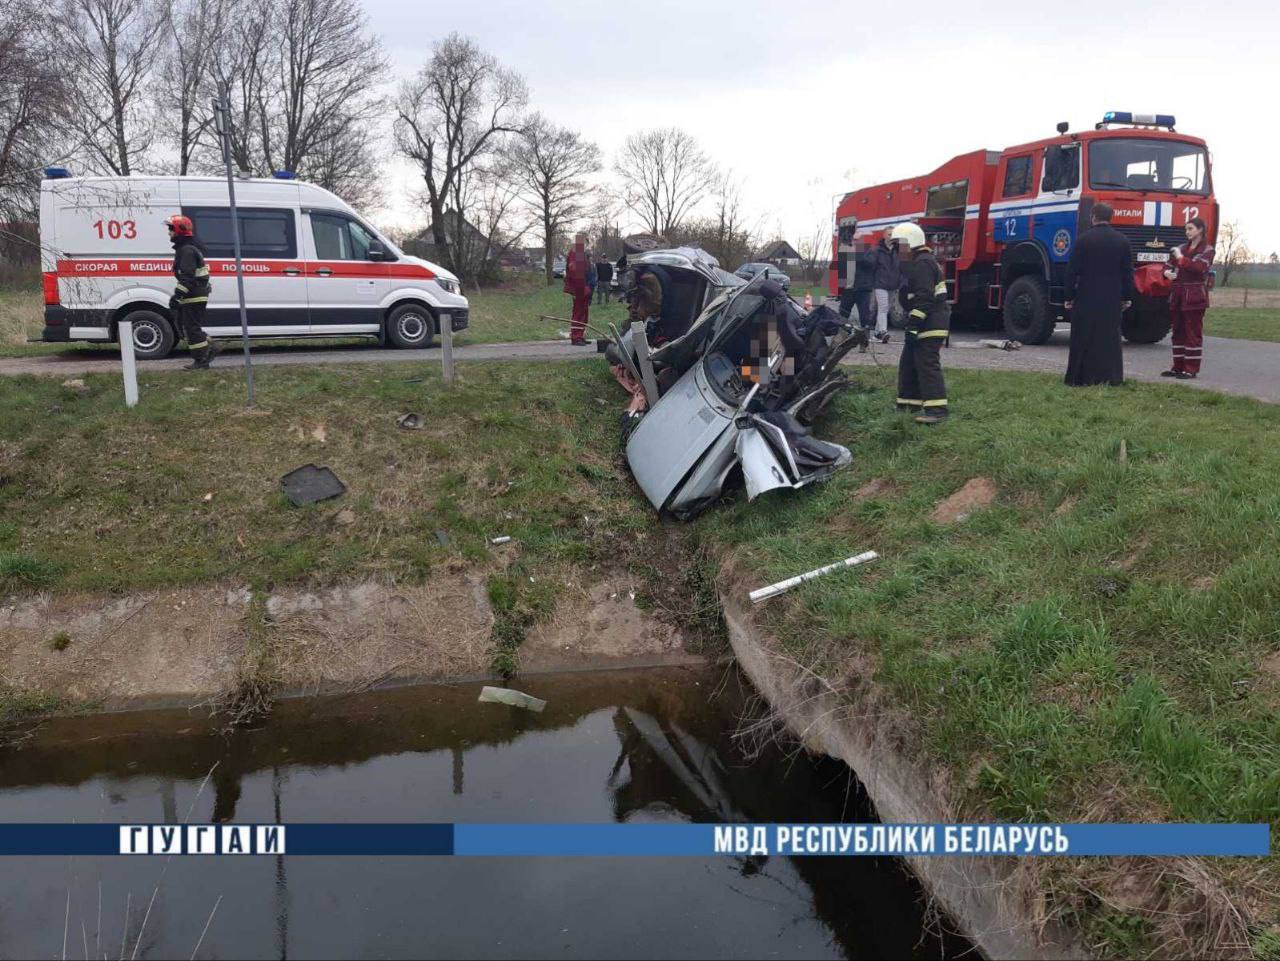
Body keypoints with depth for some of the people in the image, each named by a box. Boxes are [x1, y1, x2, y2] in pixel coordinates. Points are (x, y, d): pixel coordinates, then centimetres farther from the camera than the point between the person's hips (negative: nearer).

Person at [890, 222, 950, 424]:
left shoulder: (923, 263, -14)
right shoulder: (917, 263, 21)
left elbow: (924, 297, -23)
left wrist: (914, 324, -26)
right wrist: (912, 323, 25)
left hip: (930, 323, -11)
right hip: (928, 323, 11)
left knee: (927, 364, -16)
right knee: (909, 362, 15)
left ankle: (936, 409, -20)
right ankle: (910, 403, 22)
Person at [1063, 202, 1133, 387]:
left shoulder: (1084, 239, -7)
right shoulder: (1122, 240, 4)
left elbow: (1073, 270, -7)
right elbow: (1128, 272, 6)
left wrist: (1069, 296, 0)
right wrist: (1127, 297, 14)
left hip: (1087, 298, -3)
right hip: (1113, 300, 3)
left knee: (1084, 339, 2)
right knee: (1110, 339, 9)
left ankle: (1082, 377, 2)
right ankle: (1111, 377, 11)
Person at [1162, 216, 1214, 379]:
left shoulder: (1207, 250, -2)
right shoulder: (1183, 248, 16)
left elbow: (1200, 267, -18)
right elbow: (1174, 266, 19)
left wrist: (1181, 258, -16)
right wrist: (1168, 273, -4)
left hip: (1194, 296, -6)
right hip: (1177, 294, 6)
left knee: (1193, 332, -4)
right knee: (1178, 331, 8)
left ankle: (1191, 369, -3)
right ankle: (1178, 367, 13)